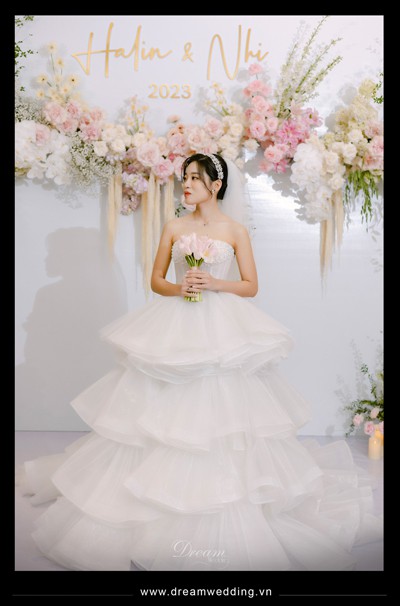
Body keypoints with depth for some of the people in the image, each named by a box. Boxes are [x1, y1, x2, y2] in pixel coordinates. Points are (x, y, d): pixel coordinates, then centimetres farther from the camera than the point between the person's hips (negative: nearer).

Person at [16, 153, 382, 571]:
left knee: (219, 408, -3)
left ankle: (227, 500, 12)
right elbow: (156, 280, 11)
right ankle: (165, 494, 16)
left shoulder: (236, 230, 4)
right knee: (169, 412, 1)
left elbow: (251, 286, 4)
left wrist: (214, 282, -12)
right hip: (175, 329, 2)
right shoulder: (174, 227, 9)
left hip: (222, 330, -2)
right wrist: (178, 288, -10)